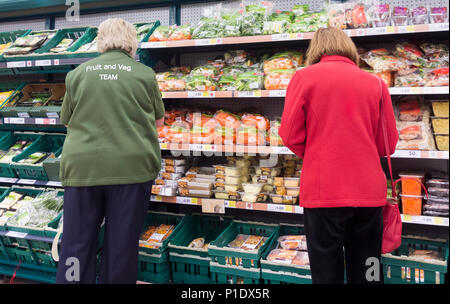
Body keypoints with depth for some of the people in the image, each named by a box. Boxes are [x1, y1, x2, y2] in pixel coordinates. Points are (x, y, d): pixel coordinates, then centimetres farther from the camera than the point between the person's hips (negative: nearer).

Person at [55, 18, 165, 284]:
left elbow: (68, 120, 15)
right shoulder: (144, 73, 1)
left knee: (77, 243, 10)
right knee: (122, 244, 8)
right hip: (132, 166, -1)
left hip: (82, 166, 2)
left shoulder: (78, 73, 6)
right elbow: (159, 121, 12)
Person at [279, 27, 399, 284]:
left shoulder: (304, 77, -2)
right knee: (366, 273, 15)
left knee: (326, 272, 9)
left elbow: (291, 136, -5)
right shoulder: (376, 83, 5)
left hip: (322, 191, -2)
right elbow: (388, 143, 7)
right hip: (369, 191, 3)